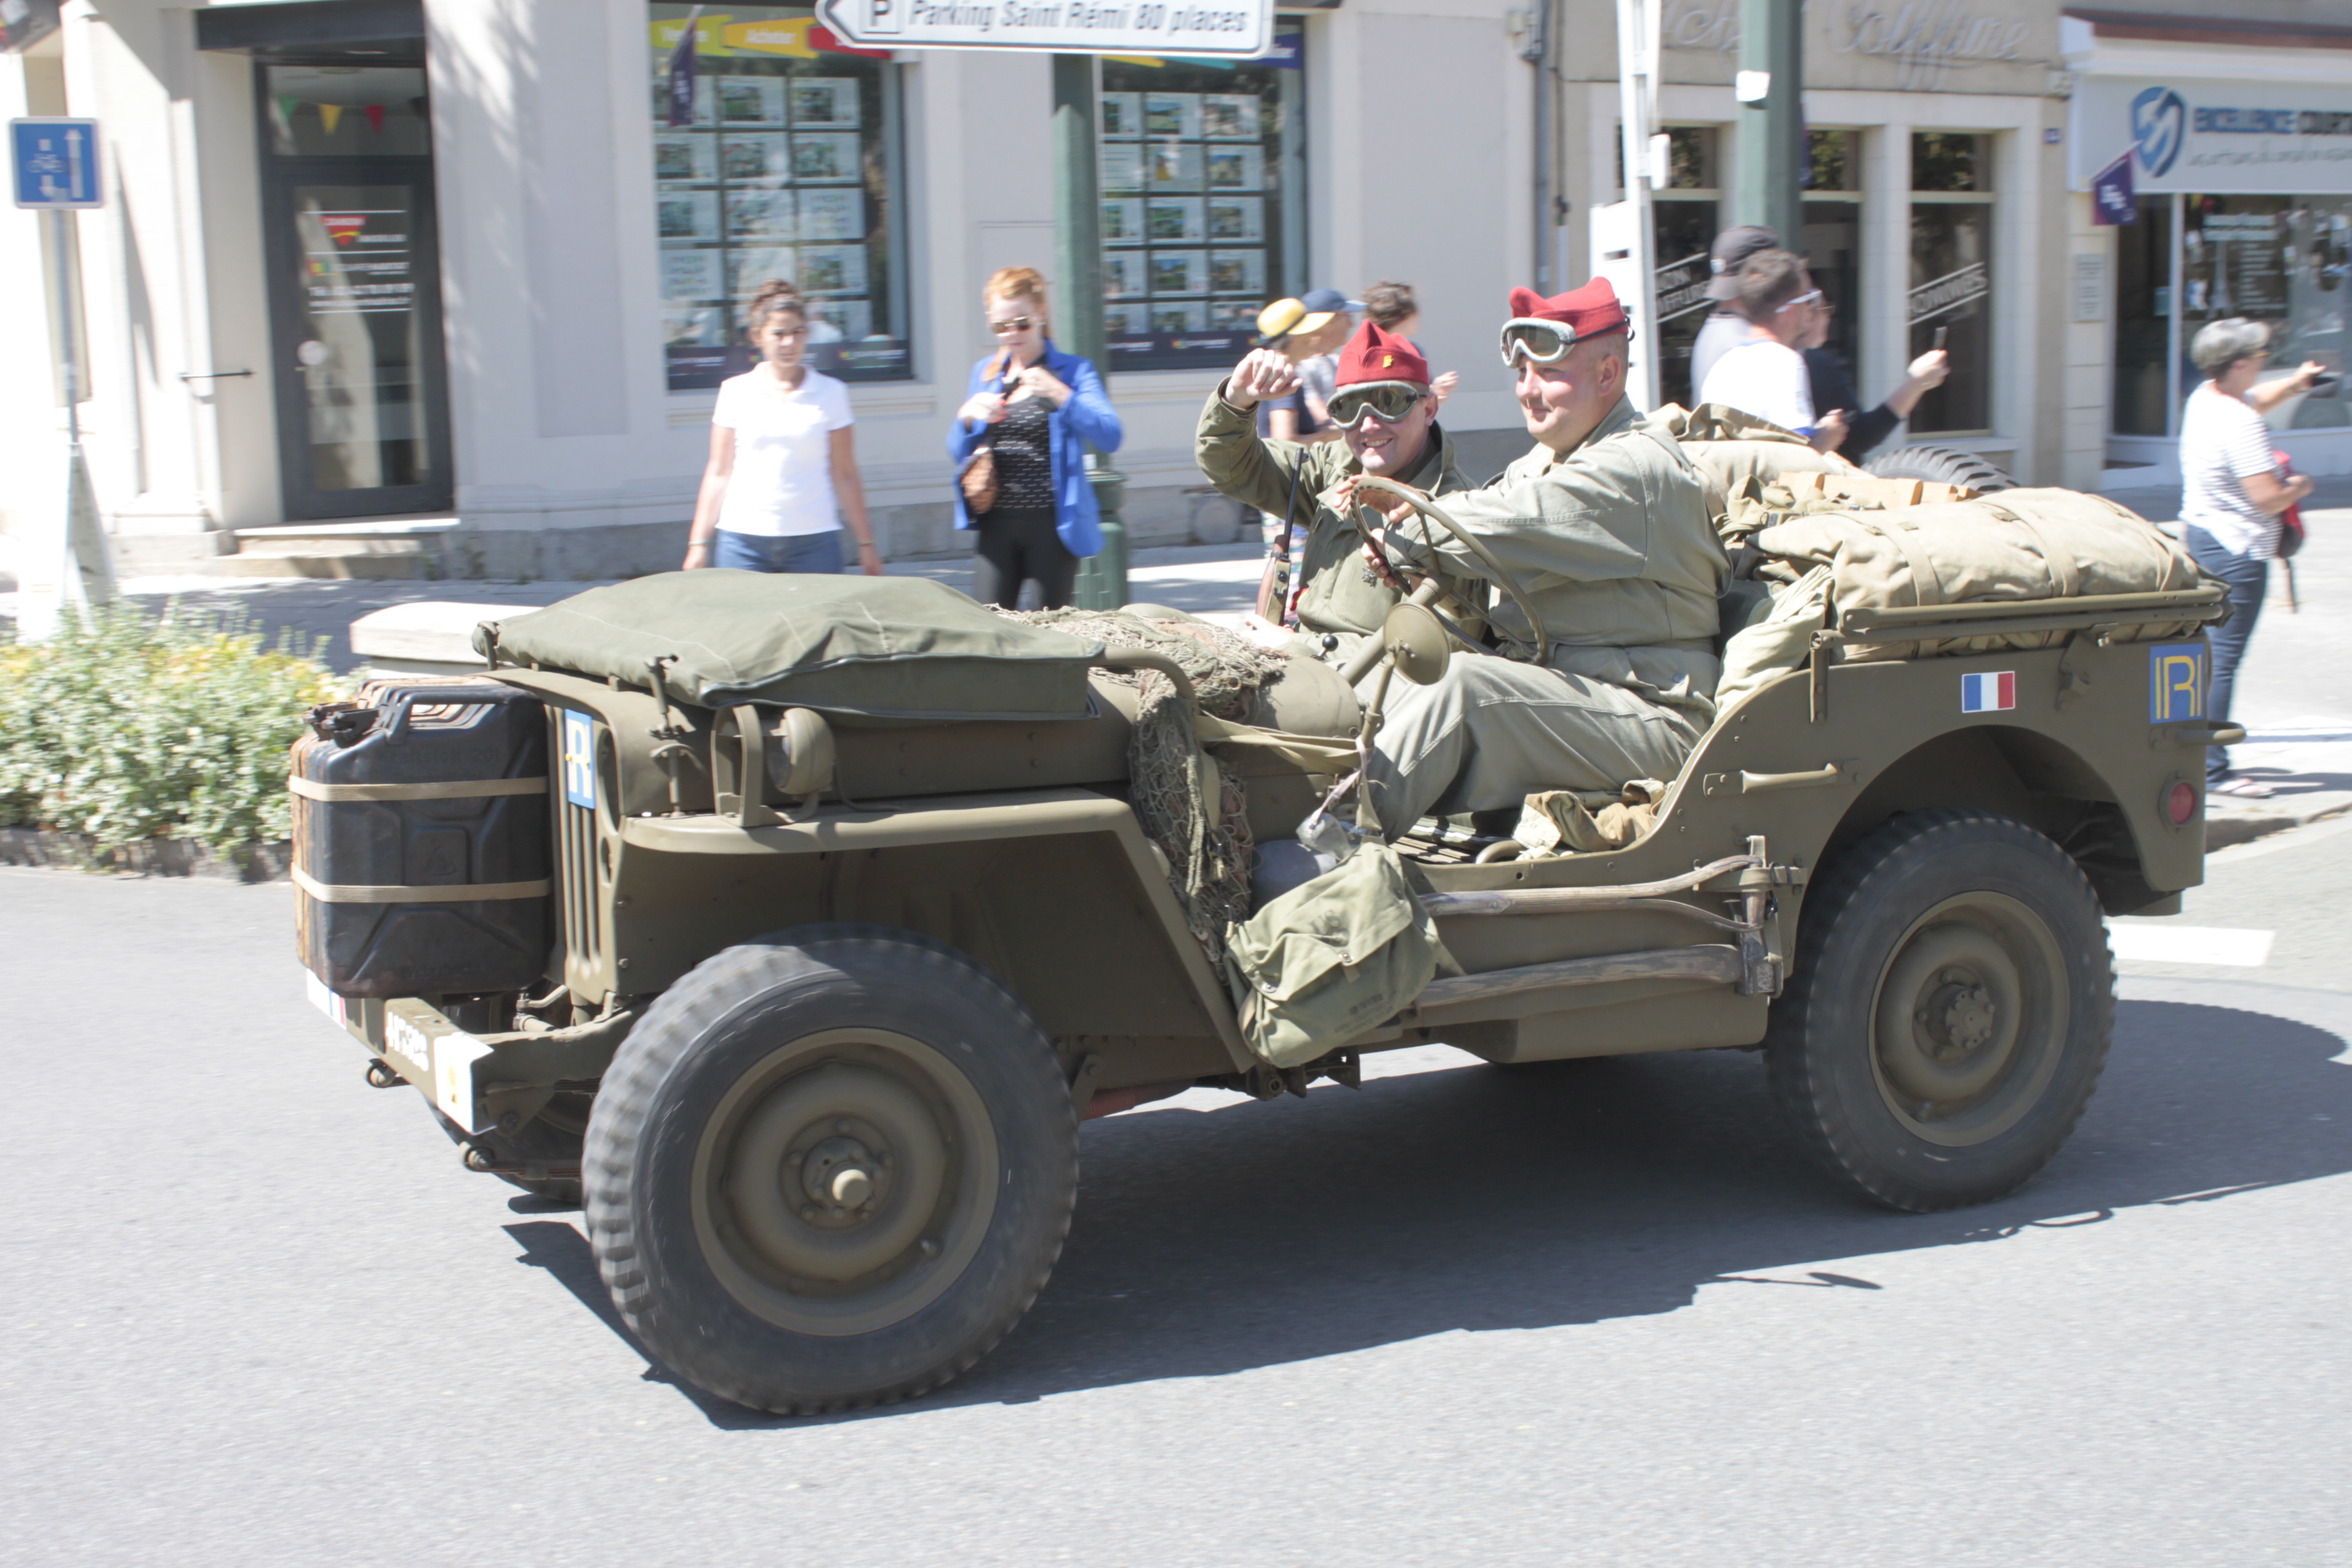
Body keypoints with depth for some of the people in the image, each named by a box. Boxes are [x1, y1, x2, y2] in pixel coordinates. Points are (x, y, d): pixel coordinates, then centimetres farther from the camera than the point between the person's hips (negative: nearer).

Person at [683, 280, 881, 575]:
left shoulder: (830, 393, 6)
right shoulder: (736, 392, 7)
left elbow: (845, 475, 9)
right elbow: (718, 473, 10)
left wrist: (866, 543, 7)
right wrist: (698, 542, 7)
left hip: (814, 541, 0)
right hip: (743, 541, 0)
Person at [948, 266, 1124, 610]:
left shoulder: (1072, 372, 2)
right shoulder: (984, 373, 14)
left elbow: (1111, 437, -12)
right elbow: (957, 452, 17)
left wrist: (1060, 394, -23)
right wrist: (966, 418, -5)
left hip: (1052, 525, -3)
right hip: (996, 525, 3)